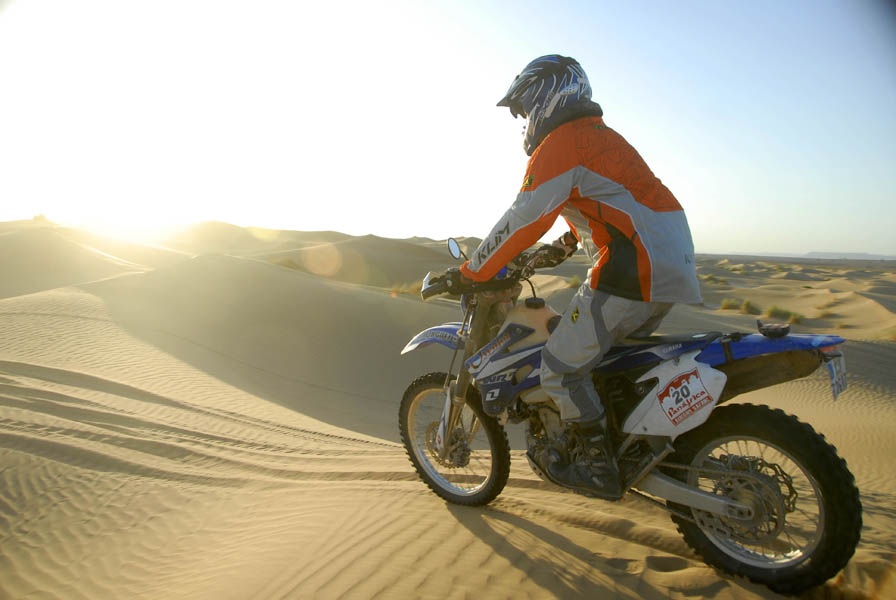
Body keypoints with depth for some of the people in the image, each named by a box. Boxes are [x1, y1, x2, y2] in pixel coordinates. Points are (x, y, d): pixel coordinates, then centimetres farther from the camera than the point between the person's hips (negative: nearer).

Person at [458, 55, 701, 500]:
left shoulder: (559, 144, -8)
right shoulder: (599, 135, 23)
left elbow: (524, 219, -15)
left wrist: (469, 273, -7)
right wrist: (567, 245, 41)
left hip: (631, 271, -10)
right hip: (672, 267, 10)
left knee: (561, 367, -2)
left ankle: (601, 470, 9)